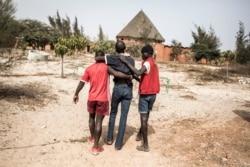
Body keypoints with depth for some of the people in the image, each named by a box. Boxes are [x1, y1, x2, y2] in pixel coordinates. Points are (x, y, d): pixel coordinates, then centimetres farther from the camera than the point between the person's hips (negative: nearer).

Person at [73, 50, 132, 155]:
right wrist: (129, 76, -8)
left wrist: (76, 94, 12)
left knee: (91, 117, 24)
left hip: (92, 98, 3)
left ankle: (92, 138, 40)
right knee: (99, 121, -1)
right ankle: (96, 147, 2)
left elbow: (82, 83, 3)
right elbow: (116, 73, -18)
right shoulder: (106, 67, -4)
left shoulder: (89, 68, 3)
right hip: (102, 99, -3)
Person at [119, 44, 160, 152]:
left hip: (145, 94, -8)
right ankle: (140, 134, 41)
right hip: (153, 94, 9)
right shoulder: (154, 64, 13)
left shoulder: (147, 63, -15)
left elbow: (138, 73, -33)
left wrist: (126, 62, -30)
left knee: (143, 118, -4)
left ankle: (145, 145, -1)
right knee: (146, 116, 22)